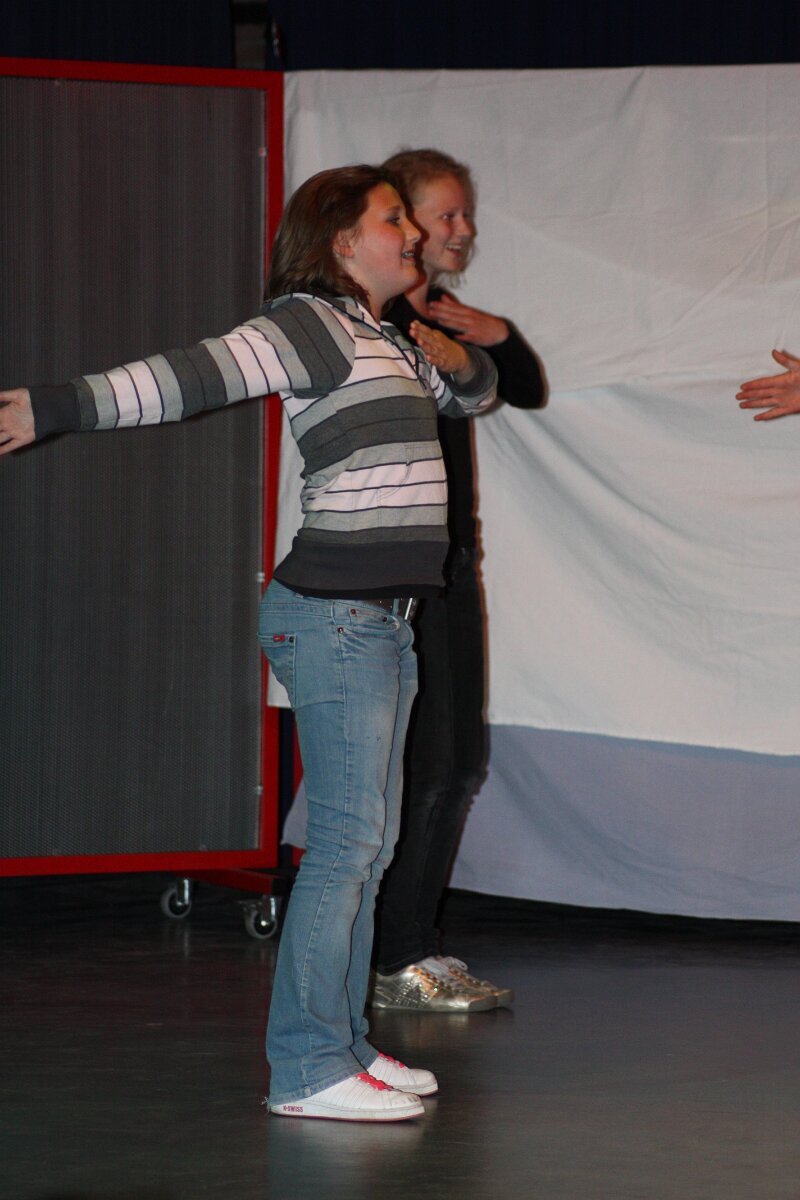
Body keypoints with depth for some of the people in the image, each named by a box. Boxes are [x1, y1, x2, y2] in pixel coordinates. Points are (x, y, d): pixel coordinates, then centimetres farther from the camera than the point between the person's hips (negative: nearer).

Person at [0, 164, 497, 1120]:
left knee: (371, 842, 11)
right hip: (333, 614, -10)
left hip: (381, 618, 10)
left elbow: (477, 392, 37)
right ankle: (307, 1068, -9)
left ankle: (342, 1042, 17)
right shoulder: (311, 326, -9)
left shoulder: (390, 346, 20)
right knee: (348, 841, -11)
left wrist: (456, 360, 13)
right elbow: (182, 378, -19)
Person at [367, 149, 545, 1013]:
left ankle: (414, 944, 18)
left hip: (451, 558, 9)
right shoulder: (370, 317, -11)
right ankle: (396, 963, -2)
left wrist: (498, 337, -2)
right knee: (423, 760, -9)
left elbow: (528, 391, 16)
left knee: (460, 760, 11)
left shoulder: (444, 316, 16)